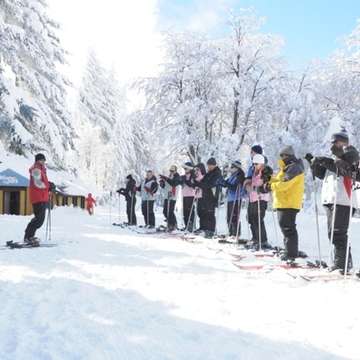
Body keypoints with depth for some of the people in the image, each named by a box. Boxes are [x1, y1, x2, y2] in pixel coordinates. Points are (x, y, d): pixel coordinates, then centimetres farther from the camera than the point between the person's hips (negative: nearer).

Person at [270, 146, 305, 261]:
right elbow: (279, 179, 18)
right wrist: (271, 179, 0)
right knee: (285, 227, 16)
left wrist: (272, 185, -8)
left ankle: (291, 253, -6)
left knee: (288, 228, -9)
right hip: (284, 203, 11)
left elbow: (284, 183, -23)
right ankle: (290, 251, 25)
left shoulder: (294, 168, -13)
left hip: (288, 203, -11)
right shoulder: (289, 167, 21)